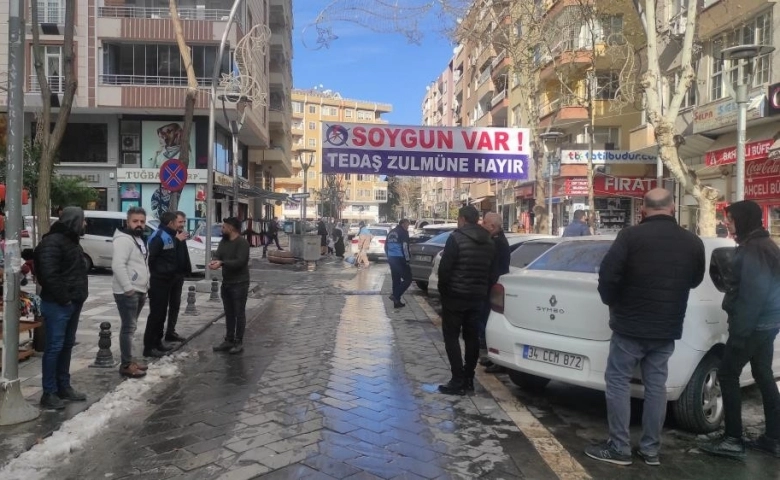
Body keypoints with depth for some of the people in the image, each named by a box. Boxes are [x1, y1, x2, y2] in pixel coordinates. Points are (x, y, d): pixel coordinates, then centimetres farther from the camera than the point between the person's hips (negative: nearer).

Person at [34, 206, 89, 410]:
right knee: (54, 347, -4)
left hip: (73, 303, 10)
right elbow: (48, 274, -24)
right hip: (57, 305, -10)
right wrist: (63, 297, -18)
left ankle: (64, 387, 24)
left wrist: (79, 295, 12)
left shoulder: (71, 240, 15)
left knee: (67, 345, 15)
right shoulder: (53, 242, -16)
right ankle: (49, 393, 4)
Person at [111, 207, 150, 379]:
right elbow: (118, 265, -25)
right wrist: (127, 287, -26)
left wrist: (145, 286, 18)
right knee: (128, 328, -7)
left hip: (139, 291, 10)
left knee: (131, 327, 16)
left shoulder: (140, 239, 17)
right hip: (127, 292, -10)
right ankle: (126, 365, -2)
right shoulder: (124, 239, -16)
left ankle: (129, 360, 25)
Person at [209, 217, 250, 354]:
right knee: (229, 313, 14)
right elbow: (218, 255, 0)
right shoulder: (224, 241, 11)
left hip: (239, 284, -8)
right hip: (226, 283, 8)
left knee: (239, 313, 0)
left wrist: (221, 263, -28)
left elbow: (240, 262, -24)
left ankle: (239, 342, 8)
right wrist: (215, 261, -23)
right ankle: (229, 340, 23)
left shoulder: (242, 242, -15)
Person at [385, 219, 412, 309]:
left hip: (391, 259, 8)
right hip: (400, 259, -8)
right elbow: (405, 247, -15)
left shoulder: (391, 232, 18)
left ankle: (397, 302, 16)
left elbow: (386, 246, 22)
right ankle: (395, 296, -13)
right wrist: (407, 259, -10)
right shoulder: (403, 232, -7)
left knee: (396, 280, 13)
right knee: (408, 279, -2)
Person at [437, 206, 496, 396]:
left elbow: (445, 267, -15)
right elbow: (492, 272, 13)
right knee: (472, 337, 12)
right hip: (477, 296, 7)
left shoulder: (456, 238, -13)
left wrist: (443, 289, -1)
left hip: (455, 295, -7)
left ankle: (458, 381, -1)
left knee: (451, 337, 1)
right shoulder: (489, 242, 10)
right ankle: (468, 379, 17)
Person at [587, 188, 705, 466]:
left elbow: (607, 275, -17)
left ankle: (619, 449, 7)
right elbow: (696, 281, 17)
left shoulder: (631, 236, -14)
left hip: (631, 324, -5)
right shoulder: (693, 242, 3)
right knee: (656, 386, 13)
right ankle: (650, 449, 20)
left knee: (618, 382, 4)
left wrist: (612, 302, 1)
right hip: (667, 327, 5)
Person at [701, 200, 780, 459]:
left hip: (753, 325, -10)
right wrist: (725, 269, 7)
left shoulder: (752, 249, -19)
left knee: (727, 375, -3)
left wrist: (739, 331, -21)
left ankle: (733, 440, 0)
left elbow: (753, 294, -23)